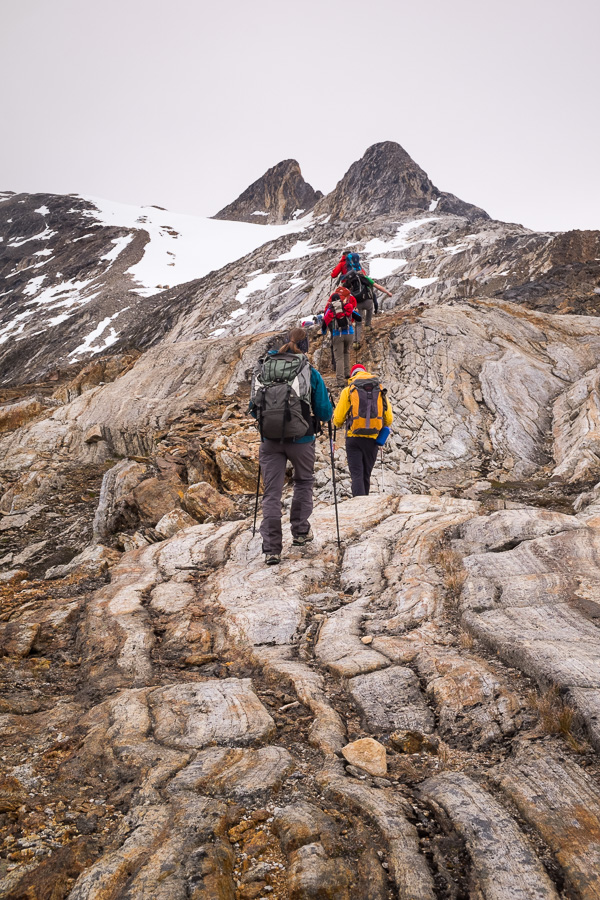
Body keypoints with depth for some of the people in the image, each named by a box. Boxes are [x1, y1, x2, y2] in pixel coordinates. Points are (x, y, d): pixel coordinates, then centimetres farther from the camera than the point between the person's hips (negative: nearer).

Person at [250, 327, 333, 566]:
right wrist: (319, 415, 21)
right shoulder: (310, 372, -4)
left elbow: (254, 409, 11)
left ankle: (271, 549, 1)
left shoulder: (263, 369, 5)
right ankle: (300, 531, 29)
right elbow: (325, 413, -2)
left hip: (269, 440, 2)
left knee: (271, 492, 5)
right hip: (300, 439, -2)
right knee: (304, 482, 24)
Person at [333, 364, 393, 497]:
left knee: (357, 475, -5)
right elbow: (389, 419, 8)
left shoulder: (348, 390, 1)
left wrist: (337, 424, 24)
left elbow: (338, 419, 0)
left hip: (354, 438, -3)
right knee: (366, 475, 16)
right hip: (372, 440, 3)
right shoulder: (380, 390, 9)